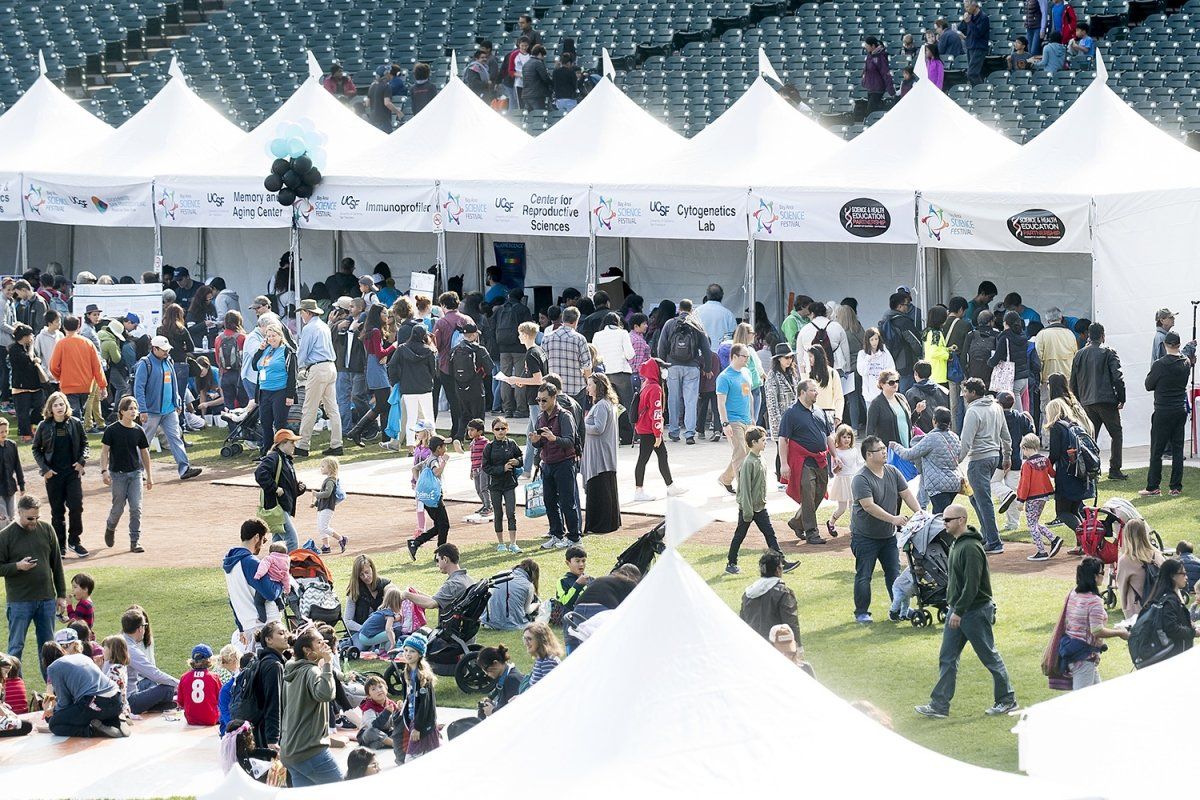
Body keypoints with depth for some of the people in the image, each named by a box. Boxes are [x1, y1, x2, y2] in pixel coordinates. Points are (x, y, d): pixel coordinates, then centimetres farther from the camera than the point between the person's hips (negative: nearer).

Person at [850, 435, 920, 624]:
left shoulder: (893, 472, 3)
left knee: (894, 573, 9)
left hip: (888, 535, 6)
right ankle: (861, 613, 6)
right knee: (864, 576, -2)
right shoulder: (861, 479, -20)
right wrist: (893, 519, -32)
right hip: (865, 536, -6)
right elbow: (869, 506, -28)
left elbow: (906, 494, 4)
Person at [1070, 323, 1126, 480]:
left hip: (1087, 402, 4)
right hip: (1107, 401, -4)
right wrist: (1121, 398, -1)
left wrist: (1079, 401, 21)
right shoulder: (1109, 352, -4)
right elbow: (1118, 377, -10)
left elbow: (1073, 382, 12)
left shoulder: (1080, 355, 10)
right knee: (1116, 434, 6)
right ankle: (1114, 470, -1)